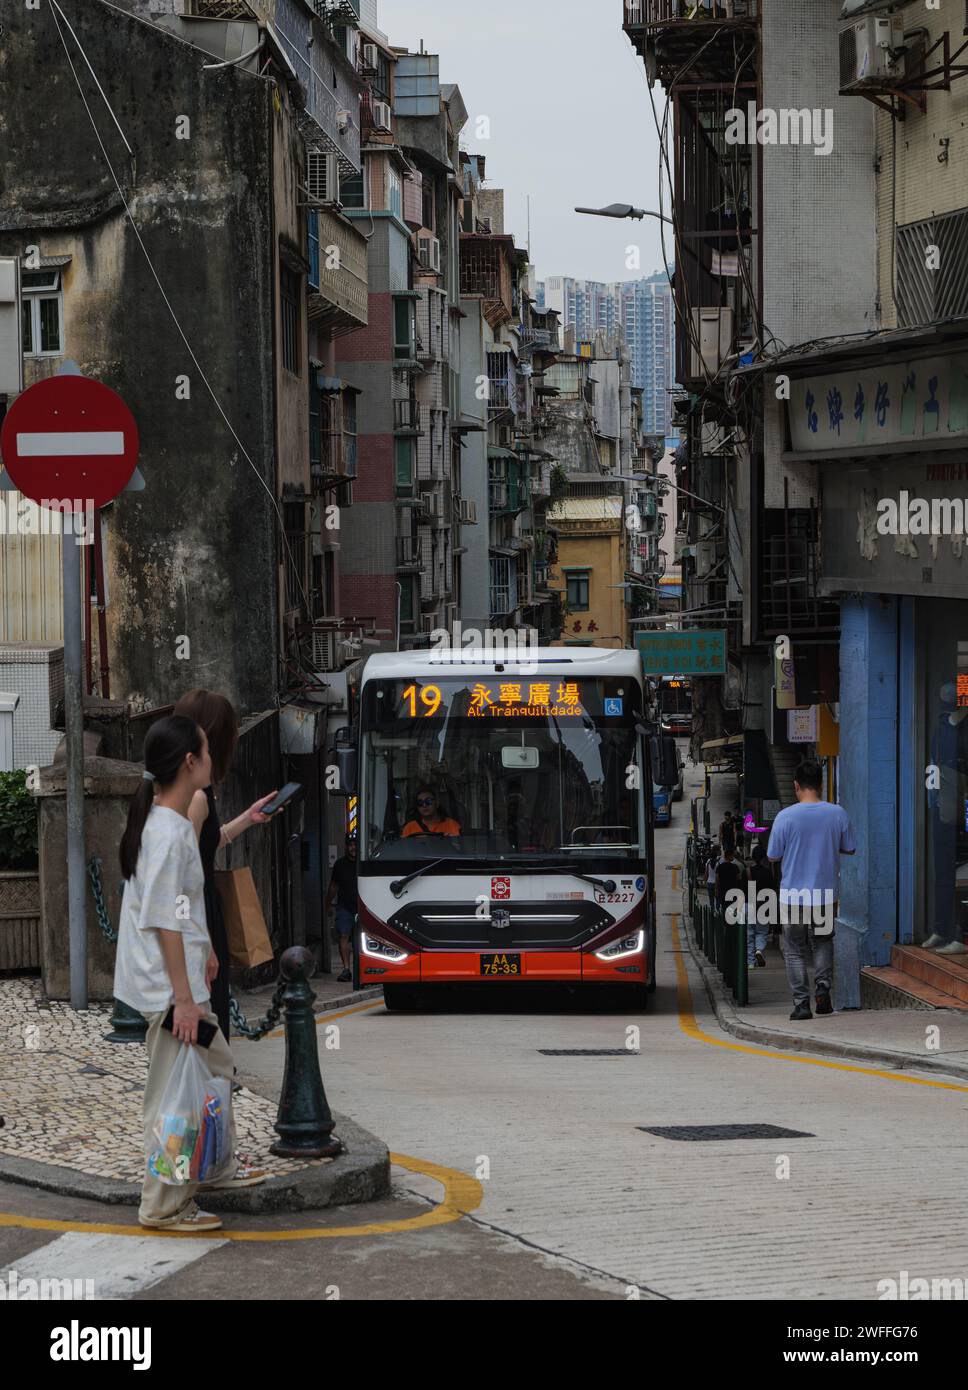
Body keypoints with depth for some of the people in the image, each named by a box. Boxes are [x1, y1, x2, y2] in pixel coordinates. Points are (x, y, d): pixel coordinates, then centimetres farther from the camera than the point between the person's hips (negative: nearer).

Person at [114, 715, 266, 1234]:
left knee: (215, 1065, 23)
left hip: (183, 975, 11)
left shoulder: (166, 821, 8)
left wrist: (203, 951, 31)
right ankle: (165, 1206, 6)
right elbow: (164, 923, -24)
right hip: (169, 984, -11)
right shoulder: (169, 833, -23)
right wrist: (184, 998, -22)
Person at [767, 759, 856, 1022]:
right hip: (826, 895, 2)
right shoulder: (837, 813, -5)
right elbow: (849, 848, 7)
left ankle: (801, 1003, 2)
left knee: (795, 951, 8)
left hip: (793, 895, -2)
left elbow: (773, 855, -4)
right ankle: (823, 988, 4)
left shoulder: (786, 817, -12)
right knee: (823, 942, 23)